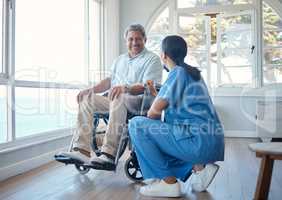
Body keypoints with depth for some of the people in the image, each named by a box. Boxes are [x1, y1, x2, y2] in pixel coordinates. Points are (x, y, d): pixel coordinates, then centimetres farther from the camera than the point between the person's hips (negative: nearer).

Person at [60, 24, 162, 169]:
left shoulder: (152, 59, 1)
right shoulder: (120, 60, 25)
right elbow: (110, 80, 25)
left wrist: (126, 88, -31)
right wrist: (91, 90, 7)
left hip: (139, 103, -7)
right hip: (116, 102, 7)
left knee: (119, 98, -39)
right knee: (86, 98, -11)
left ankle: (109, 154, -43)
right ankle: (82, 150, -22)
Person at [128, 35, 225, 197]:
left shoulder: (178, 72, -9)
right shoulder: (193, 72, 18)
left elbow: (155, 110, -13)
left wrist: (149, 126, 6)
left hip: (198, 140, -10)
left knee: (136, 125, -10)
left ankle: (168, 182, -7)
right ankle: (199, 167, 13)